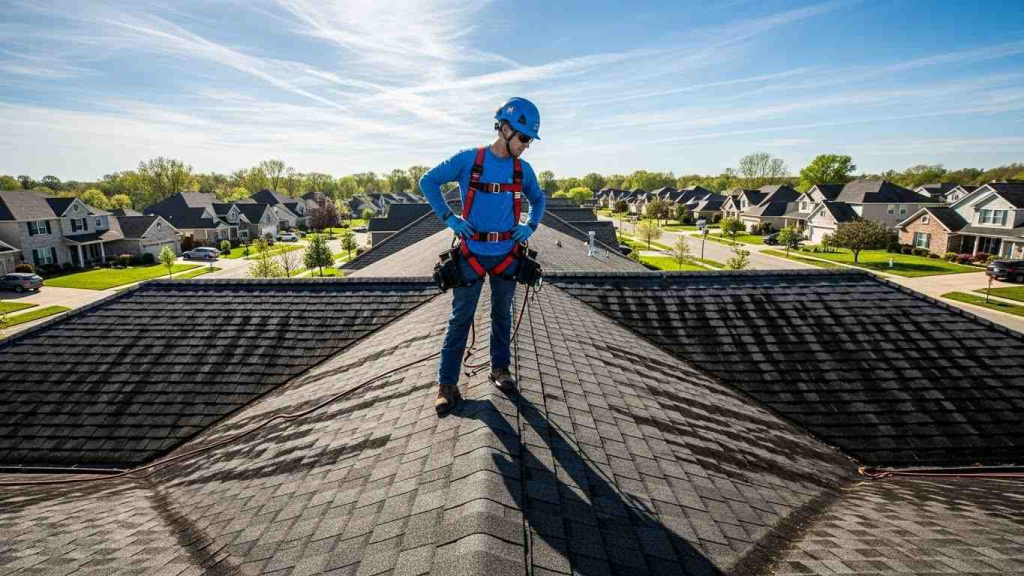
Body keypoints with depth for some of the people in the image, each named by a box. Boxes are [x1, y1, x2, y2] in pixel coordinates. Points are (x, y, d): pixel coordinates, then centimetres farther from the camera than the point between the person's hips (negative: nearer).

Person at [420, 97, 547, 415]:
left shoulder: (523, 170, 2)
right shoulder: (468, 160, -8)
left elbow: (538, 199, 19)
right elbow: (428, 181, -1)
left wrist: (531, 226, 1)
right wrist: (448, 217, -11)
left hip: (506, 254, 3)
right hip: (472, 254, -3)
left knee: (502, 314, 15)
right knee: (460, 319, 1)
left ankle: (500, 368, 33)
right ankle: (447, 384, 11)